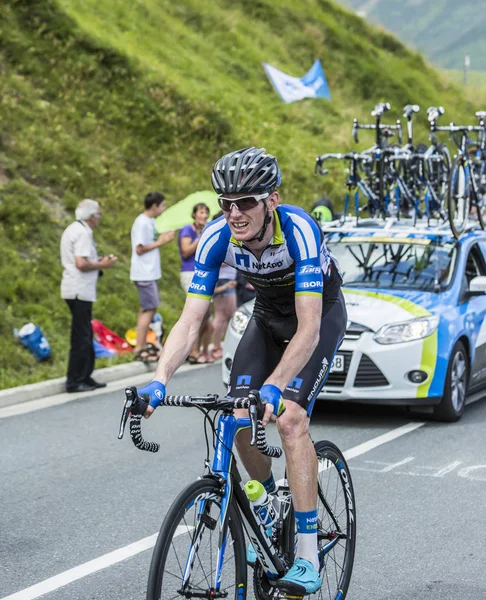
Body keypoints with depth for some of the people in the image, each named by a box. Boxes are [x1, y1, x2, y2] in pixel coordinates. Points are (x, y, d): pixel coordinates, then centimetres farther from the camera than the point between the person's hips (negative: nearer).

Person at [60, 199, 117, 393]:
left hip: (73, 288, 11)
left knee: (85, 336, 16)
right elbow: (81, 264, -24)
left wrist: (97, 261, 14)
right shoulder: (83, 233, -16)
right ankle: (74, 381, -2)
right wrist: (101, 265, -9)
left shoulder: (72, 230, 16)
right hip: (80, 291, -11)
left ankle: (85, 378, 21)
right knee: (81, 338, -5)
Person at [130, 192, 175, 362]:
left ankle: (142, 346, 22)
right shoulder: (142, 223, -16)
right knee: (149, 309, -9)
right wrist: (160, 242, -14)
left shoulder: (150, 221, 13)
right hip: (144, 273, -10)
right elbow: (140, 249, -19)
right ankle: (139, 350, -6)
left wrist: (164, 239, 2)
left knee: (147, 309, 14)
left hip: (149, 273, 10)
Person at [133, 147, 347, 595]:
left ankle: (308, 559, -19)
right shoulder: (216, 238, -25)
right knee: (240, 418, -9)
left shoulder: (299, 230, -38)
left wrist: (274, 385, -55)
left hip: (322, 313, -5)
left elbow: (308, 329, -42)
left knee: (290, 417, -23)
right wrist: (159, 380, -41)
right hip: (268, 314, 5)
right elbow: (190, 322, -26)